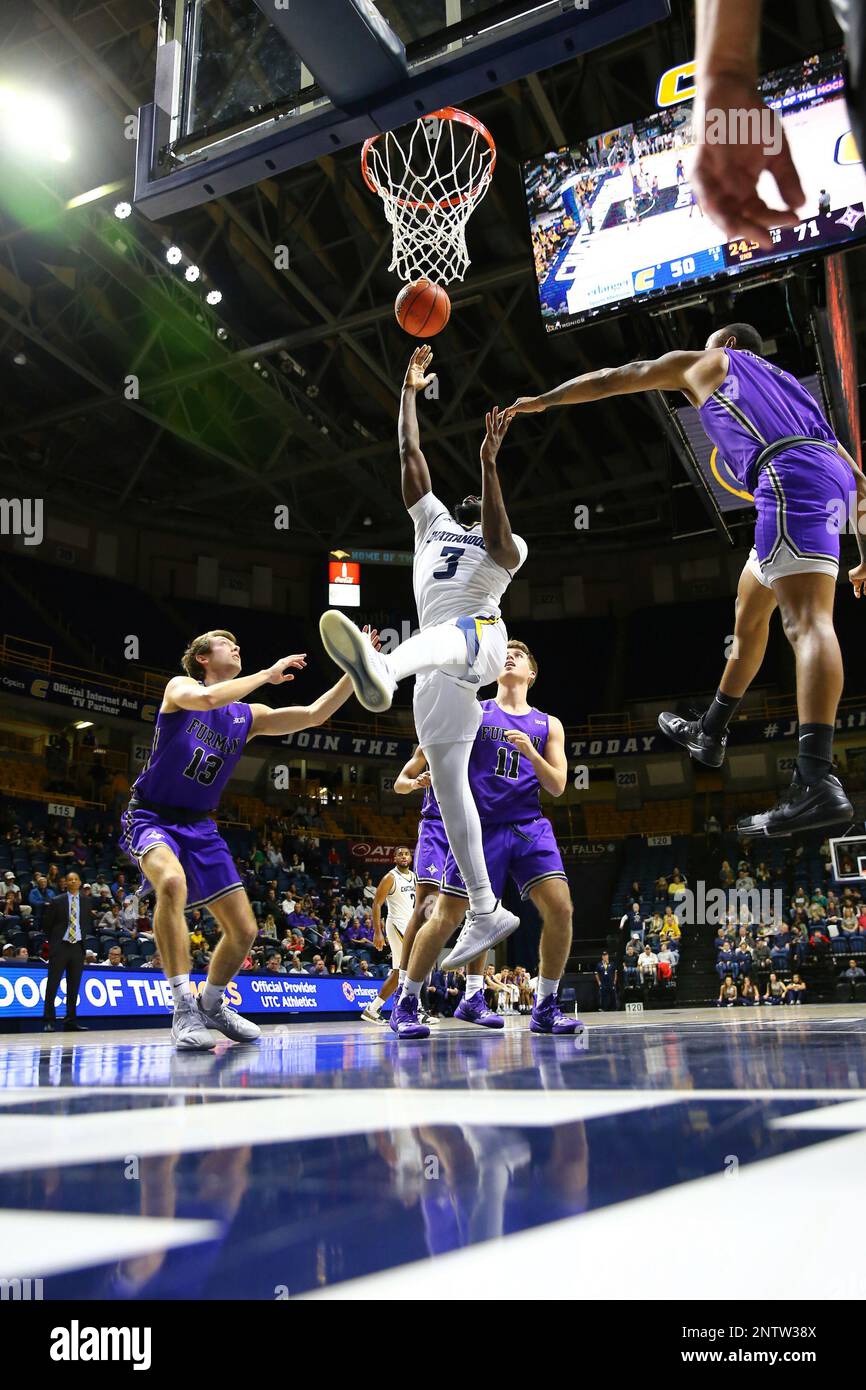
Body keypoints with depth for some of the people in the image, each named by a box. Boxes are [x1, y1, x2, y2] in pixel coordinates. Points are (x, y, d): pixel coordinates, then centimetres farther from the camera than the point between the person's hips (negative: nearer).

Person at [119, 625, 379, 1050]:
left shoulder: (248, 716, 9)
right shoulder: (180, 687, -5)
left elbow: (314, 714, 2)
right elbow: (208, 699, -29)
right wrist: (268, 674, -20)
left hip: (199, 826, 6)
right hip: (151, 817, -6)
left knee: (243, 930, 2)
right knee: (172, 881, -39)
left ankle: (211, 1005, 29)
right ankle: (184, 1009, -31)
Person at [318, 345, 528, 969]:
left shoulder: (507, 545, 17)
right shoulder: (434, 521, 34)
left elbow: (497, 539, -9)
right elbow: (410, 454, 29)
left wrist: (489, 463, -17)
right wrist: (410, 390, 27)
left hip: (480, 636, -6)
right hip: (439, 669, 6)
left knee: (448, 635, -42)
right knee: (449, 784, 0)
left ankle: (380, 671, -81)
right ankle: (487, 912, 5)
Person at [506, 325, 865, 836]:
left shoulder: (702, 362, 21)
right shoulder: (781, 380, 36)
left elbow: (611, 379, 27)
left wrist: (541, 400, 39)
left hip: (789, 471, -8)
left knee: (807, 620, -22)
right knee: (750, 611, 21)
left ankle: (819, 782, -35)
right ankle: (709, 734, 34)